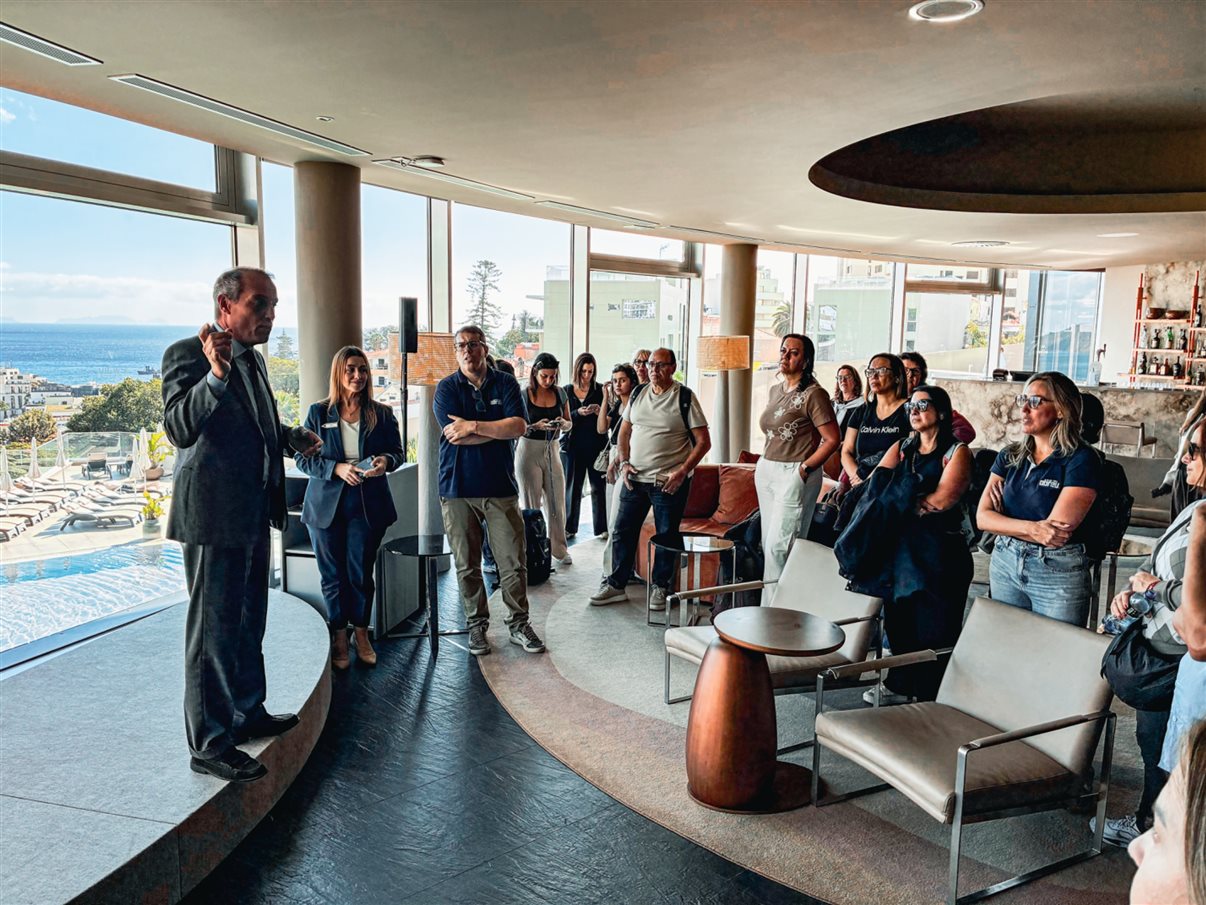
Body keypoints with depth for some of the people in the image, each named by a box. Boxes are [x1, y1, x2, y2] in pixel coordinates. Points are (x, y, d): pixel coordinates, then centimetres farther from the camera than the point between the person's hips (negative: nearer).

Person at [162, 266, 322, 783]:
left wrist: (293, 439, 8)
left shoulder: (251, 359, 12)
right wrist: (215, 374, -41)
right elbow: (179, 429, -28)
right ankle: (210, 745, 14)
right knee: (214, 629, 1)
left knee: (248, 623, 21)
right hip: (214, 516, -9)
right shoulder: (188, 355, -15)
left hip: (253, 514, 9)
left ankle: (247, 713, 38)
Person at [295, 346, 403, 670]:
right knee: (333, 575, 8)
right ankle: (339, 637, 22)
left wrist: (386, 461, -16)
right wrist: (336, 468, -17)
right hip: (327, 505, 0)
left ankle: (361, 635, 24)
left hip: (368, 506, 0)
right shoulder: (318, 413, 0)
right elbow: (302, 457, -1)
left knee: (361, 573, 7)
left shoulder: (382, 414, 3)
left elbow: (398, 452, 8)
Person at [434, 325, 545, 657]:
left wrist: (473, 426, -14)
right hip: (458, 489, 0)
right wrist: (497, 430, -8)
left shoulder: (506, 384, 5)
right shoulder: (447, 388, 2)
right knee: (467, 565, 8)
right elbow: (455, 436, -12)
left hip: (500, 486, 1)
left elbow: (519, 426, -10)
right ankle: (477, 625, 22)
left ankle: (518, 624, 17)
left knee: (513, 562, 3)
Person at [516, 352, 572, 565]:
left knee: (557, 502, 4)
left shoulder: (560, 393, 4)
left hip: (552, 450, 3)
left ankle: (559, 549, 15)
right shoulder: (524, 396, -7)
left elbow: (569, 423, 12)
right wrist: (536, 426, -23)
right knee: (531, 505, 3)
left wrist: (563, 424, -11)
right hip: (529, 451, -3)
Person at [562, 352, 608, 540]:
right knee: (572, 487, 7)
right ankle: (569, 527, 17)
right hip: (573, 446, 1)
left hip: (596, 445, -1)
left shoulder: (600, 390, 2)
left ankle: (601, 528, 8)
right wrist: (578, 413, -16)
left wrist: (600, 411, -17)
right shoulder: (566, 391, 5)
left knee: (598, 487, 1)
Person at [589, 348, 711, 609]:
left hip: (668, 482, -4)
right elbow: (624, 431, 17)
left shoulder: (685, 398, -6)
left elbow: (703, 441, -8)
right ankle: (616, 585, 20)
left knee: (666, 537, 5)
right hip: (634, 479, 5)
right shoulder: (638, 394, 9)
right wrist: (624, 463, 3)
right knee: (622, 532, 8)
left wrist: (682, 472, -16)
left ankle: (659, 587, 21)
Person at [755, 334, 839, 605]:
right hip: (766, 471, 8)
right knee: (768, 545, 9)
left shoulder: (813, 394, -10)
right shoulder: (774, 391, 14)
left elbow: (832, 440, -13)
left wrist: (804, 468, -14)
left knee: (778, 547, -10)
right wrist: (763, 463, 15)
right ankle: (770, 608, 16)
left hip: (795, 474, -8)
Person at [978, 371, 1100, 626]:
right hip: (1005, 564, 5)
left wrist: (1005, 521, -5)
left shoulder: (1081, 459, -10)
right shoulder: (1010, 456, 5)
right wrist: (1032, 529, -19)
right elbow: (982, 517, -4)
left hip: (1059, 573, -5)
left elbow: (1057, 532, -18)